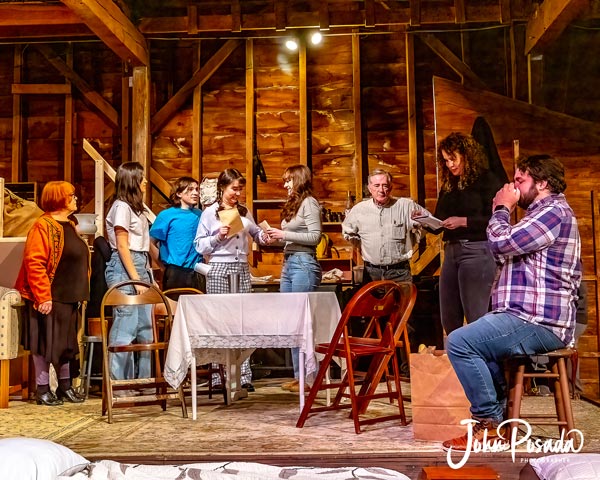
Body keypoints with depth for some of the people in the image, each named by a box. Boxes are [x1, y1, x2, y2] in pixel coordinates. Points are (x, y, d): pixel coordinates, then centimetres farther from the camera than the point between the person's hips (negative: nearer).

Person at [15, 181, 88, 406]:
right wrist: (43, 297, -23)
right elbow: (34, 263, -21)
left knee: (66, 342, 15)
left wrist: (80, 293, 14)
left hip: (69, 297, 9)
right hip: (50, 299, -8)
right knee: (46, 343, 2)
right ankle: (42, 390, 13)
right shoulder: (44, 226, -14)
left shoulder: (69, 226, 13)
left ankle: (65, 386, 25)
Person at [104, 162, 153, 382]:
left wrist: (148, 277, 10)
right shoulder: (121, 207, -6)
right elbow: (122, 247, -11)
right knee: (125, 328, -9)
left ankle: (142, 380, 14)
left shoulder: (136, 208, 20)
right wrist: (136, 278, -15)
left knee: (145, 328, 8)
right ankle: (118, 383, -3)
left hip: (141, 266, 9)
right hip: (125, 268, -9)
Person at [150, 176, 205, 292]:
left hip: (198, 274, 4)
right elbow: (152, 243, -5)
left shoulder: (199, 214, 9)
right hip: (176, 274, -4)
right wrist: (165, 267, -3)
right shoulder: (166, 215, -4)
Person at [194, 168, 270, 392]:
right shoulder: (210, 213, 2)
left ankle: (243, 375, 6)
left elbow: (255, 232, 23)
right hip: (219, 269, -4)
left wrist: (263, 236, 1)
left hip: (242, 269, 4)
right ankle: (219, 377, 3)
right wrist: (218, 236, -15)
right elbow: (200, 246, -1)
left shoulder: (244, 211, 13)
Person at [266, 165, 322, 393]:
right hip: (288, 263, 9)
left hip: (303, 264, -9)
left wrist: (285, 234, -12)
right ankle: (298, 375, 13)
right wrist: (277, 236, 7)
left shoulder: (309, 203, -5)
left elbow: (315, 236, -14)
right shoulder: (292, 204, 21)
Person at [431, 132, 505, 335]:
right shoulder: (448, 185, 17)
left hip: (477, 251, -7)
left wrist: (463, 221, -19)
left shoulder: (487, 180, -3)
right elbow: (440, 223, 20)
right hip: (451, 250, 7)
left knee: (476, 318, -5)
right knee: (449, 319, 8)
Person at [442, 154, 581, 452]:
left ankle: (488, 422, -11)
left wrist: (502, 209, -5)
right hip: (531, 317, 12)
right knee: (475, 340, 30)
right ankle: (498, 414, 23)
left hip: (538, 322, -12)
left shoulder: (554, 212, -12)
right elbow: (503, 256, 21)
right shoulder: (542, 213, 23)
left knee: (460, 342, -22)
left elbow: (501, 243, -19)